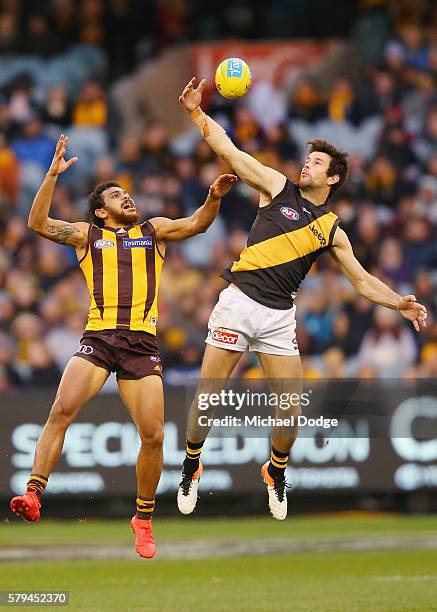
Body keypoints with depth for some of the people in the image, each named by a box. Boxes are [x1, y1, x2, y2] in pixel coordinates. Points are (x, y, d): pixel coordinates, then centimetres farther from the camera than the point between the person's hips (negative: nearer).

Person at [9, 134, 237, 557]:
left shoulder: (153, 231, 19)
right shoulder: (88, 235, 16)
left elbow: (195, 224, 7)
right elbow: (38, 223, 6)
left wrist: (213, 198, -13)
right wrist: (53, 175, -3)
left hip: (141, 343, 1)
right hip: (97, 338, -1)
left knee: (153, 435, -6)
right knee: (61, 410, -23)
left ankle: (144, 519, 10)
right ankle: (34, 493, -25)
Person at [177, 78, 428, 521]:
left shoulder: (331, 230, 13)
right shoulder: (278, 188, 7)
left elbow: (362, 280, 15)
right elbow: (227, 150, 2)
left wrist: (400, 304, 0)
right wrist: (196, 113, -8)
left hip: (279, 318, 2)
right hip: (238, 303, -2)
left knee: (291, 411, -3)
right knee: (206, 399, -4)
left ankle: (276, 474, 24)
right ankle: (191, 467, 19)